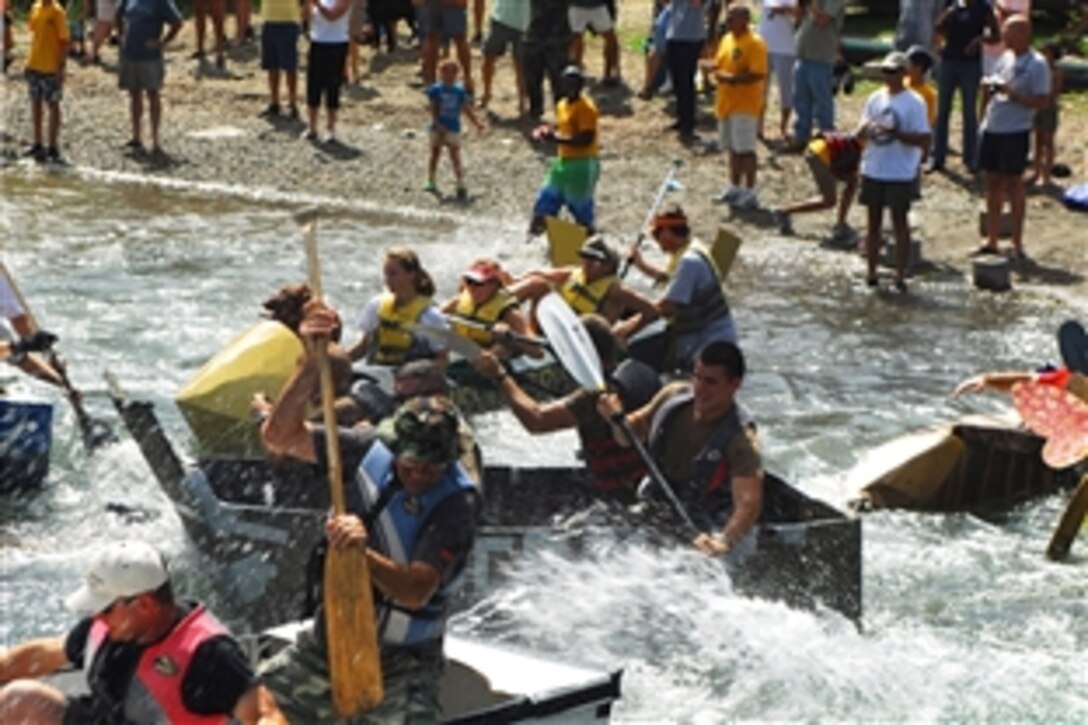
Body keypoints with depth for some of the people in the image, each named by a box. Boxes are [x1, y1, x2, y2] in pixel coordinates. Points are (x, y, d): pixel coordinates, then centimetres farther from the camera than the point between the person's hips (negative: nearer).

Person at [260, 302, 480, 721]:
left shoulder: (456, 504, -20)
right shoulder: (369, 452, -7)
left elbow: (416, 592, -28)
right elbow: (280, 436, -12)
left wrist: (365, 554, -45)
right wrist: (312, 365, -24)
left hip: (402, 660, -4)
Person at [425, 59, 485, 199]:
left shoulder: (460, 91, -1)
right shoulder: (436, 90, -7)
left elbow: (467, 109, 4)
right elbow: (433, 110, -10)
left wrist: (477, 123, -4)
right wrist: (439, 126, -20)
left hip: (453, 129, 0)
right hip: (437, 128, 0)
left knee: (455, 157, -6)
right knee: (435, 155, 13)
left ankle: (461, 186, -8)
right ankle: (431, 183, 27)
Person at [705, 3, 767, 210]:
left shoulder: (755, 43, -16)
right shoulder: (726, 39, 11)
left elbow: (758, 74, -22)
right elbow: (720, 62, 21)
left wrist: (733, 79, -27)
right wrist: (713, 67, -2)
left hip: (745, 105, -8)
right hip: (726, 103, 8)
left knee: (746, 149, -5)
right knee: (733, 148, 16)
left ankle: (750, 193, 1)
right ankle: (734, 188, 25)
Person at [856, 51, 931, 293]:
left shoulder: (914, 103, -7)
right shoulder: (875, 98, 10)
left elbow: (924, 140, -12)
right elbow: (861, 132, 14)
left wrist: (896, 133, -22)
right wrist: (865, 128, -10)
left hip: (900, 174, -5)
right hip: (872, 170, 5)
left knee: (899, 221, -1)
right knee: (873, 220, 10)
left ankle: (901, 275, 2)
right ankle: (872, 272, 16)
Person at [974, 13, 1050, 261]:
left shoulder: (1037, 64, -11)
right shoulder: (1006, 57, 11)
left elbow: (1043, 101, -16)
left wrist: (1011, 93, -22)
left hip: (1015, 132, -7)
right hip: (992, 129, 7)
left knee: (1013, 184, -1)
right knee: (992, 183, 11)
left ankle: (1017, 245, 8)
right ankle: (991, 241, 19)